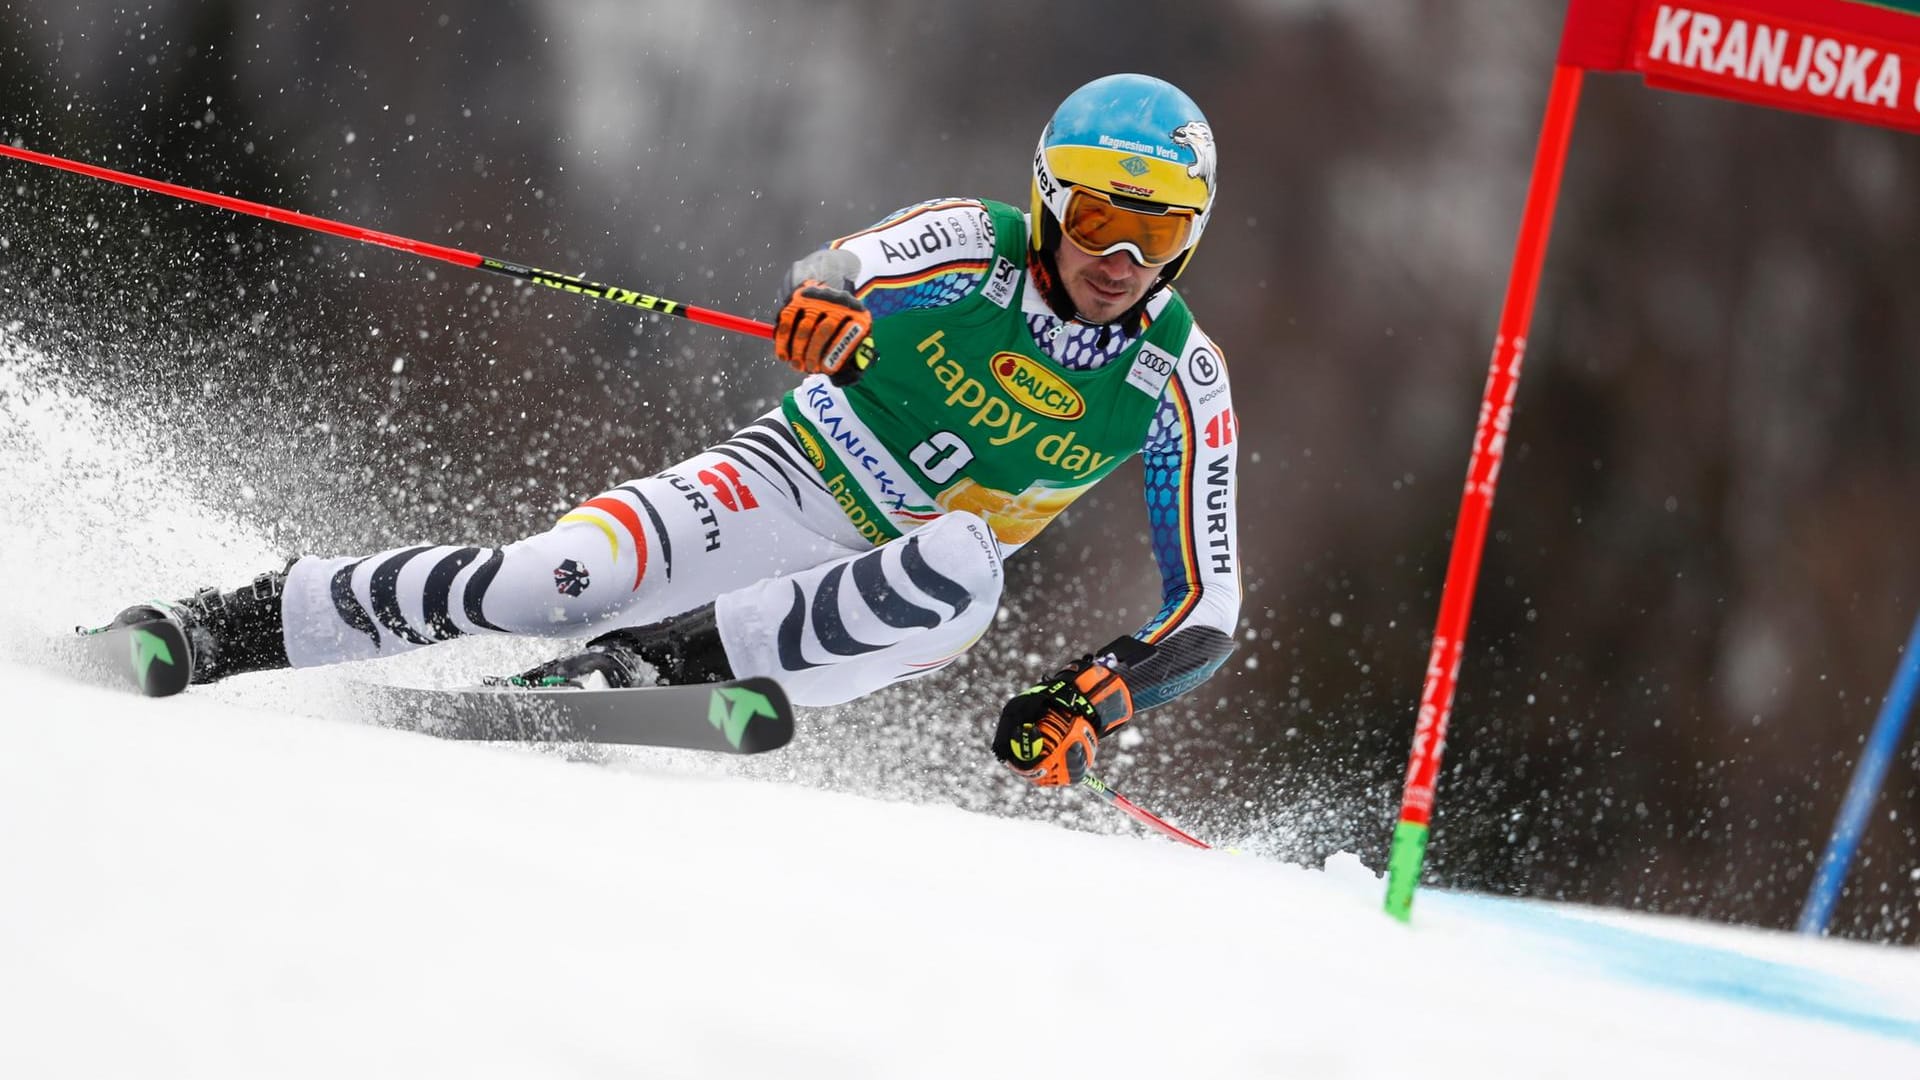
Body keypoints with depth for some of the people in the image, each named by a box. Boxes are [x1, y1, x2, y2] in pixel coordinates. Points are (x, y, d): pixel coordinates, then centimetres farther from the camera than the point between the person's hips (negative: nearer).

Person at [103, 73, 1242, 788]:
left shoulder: (1181, 382, -10)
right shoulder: (973, 243, -10)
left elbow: (1210, 609, -8)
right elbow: (837, 271, -23)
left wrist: (1093, 702, -27)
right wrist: (825, 305, -49)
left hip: (885, 607, 1)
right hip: (785, 486, -1)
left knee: (964, 567, -37)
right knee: (551, 580, -27)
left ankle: (644, 663, -37)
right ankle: (230, 626, -15)